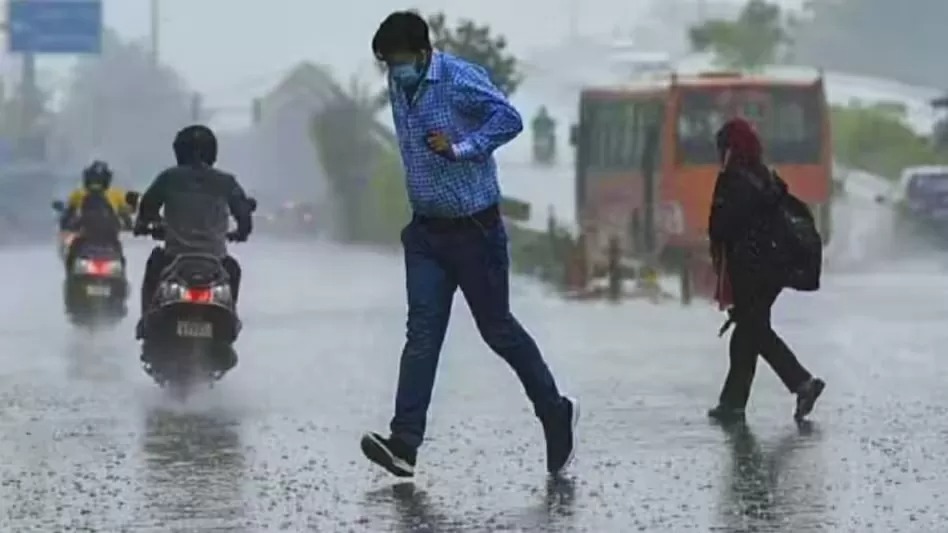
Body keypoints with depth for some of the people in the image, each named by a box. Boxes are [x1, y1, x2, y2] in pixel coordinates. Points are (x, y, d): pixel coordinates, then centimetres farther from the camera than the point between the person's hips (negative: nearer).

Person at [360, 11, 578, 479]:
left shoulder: (460, 80, -16)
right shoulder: (398, 87, 8)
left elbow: (509, 119, -21)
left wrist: (461, 148, -26)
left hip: (474, 227, -6)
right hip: (426, 232, 6)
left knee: (497, 329, 4)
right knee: (422, 332, -5)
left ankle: (555, 414, 24)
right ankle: (404, 443, -14)